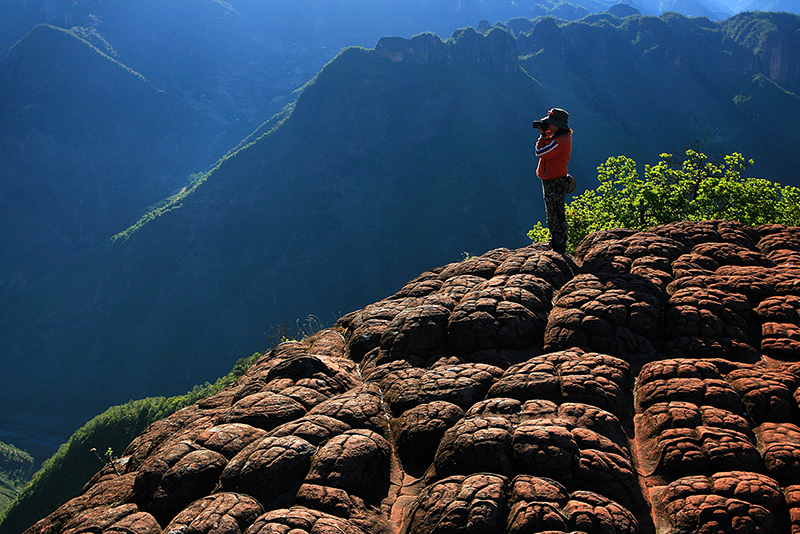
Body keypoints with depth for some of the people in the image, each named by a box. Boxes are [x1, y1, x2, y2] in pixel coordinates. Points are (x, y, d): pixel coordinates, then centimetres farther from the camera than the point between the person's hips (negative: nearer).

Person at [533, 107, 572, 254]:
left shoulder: (560, 142, -24)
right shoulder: (562, 137, 8)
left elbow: (540, 152, -23)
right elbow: (547, 147, 22)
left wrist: (543, 135, -11)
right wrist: (545, 133, 8)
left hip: (555, 183, -11)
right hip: (551, 181, 11)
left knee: (557, 215, -2)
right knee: (552, 214, 22)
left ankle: (559, 249, 6)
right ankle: (554, 242, 37)